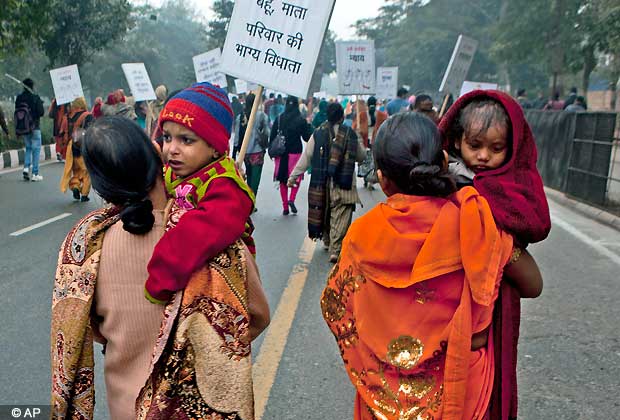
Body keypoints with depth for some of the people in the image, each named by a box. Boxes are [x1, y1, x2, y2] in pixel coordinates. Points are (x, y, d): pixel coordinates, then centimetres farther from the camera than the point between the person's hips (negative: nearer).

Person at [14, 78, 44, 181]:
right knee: (36, 149, 2)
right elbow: (41, 112, -14)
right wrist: (40, 104, 5)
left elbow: (17, 112, 5)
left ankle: (26, 167, 3)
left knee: (28, 148, 21)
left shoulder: (18, 98, 3)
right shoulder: (35, 98, -12)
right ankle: (34, 174, 0)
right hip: (34, 127, -5)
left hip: (22, 128, 5)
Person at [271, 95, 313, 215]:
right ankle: (291, 199, -4)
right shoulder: (301, 120, -8)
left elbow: (272, 136, 0)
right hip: (295, 153, -2)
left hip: (281, 153, 2)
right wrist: (309, 125, 11)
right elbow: (307, 138, -2)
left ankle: (285, 207, 14)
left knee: (282, 180, 12)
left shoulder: (279, 119, -2)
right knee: (297, 177, 16)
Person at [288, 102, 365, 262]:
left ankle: (327, 241, 38)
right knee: (341, 216, -2)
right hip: (344, 183, -2)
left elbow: (306, 157, -1)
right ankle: (335, 250, -12)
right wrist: (360, 145, 32)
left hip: (321, 182, 3)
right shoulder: (350, 134, -3)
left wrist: (293, 177, 6)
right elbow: (361, 156, 11)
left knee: (324, 211, 22)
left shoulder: (318, 134, -1)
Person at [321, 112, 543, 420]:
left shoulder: (365, 232, -16)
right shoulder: (472, 219, -19)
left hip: (388, 386, 0)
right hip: (458, 383, 1)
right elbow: (533, 285, -7)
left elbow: (334, 304, -4)